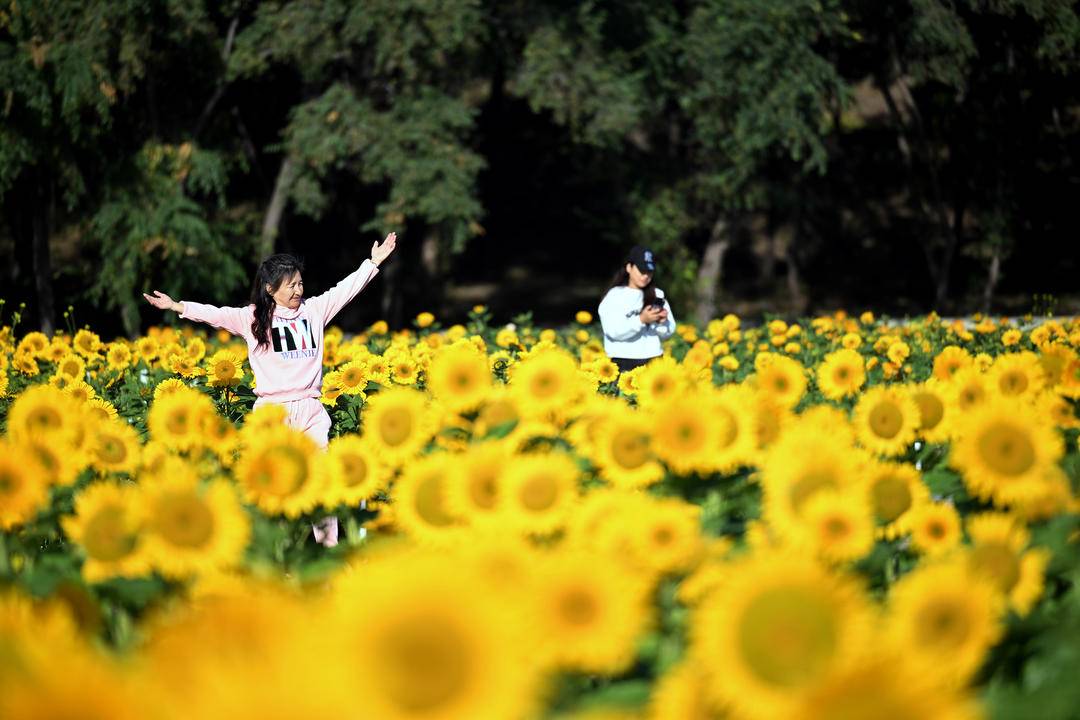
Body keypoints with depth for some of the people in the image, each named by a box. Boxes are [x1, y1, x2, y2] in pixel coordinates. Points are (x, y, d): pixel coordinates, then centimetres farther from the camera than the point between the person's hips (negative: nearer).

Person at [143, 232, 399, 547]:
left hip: (310, 409, 3)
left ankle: (328, 543, 7)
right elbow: (215, 315, -6)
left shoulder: (314, 309, 11)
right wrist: (176, 306, -17)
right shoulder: (252, 318, 2)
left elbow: (345, 289, 14)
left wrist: (373, 262, 14)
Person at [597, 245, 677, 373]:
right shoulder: (615, 296, 0)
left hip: (653, 360, 3)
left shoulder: (657, 295, 12)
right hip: (623, 362, -3)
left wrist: (662, 321, -11)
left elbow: (667, 333, 11)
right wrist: (641, 320, -23)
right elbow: (613, 331, -13)